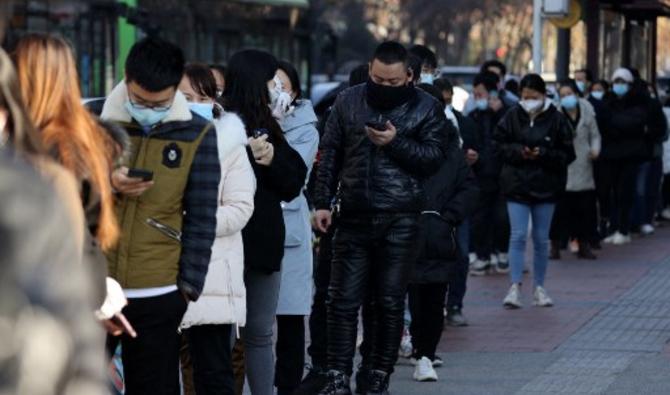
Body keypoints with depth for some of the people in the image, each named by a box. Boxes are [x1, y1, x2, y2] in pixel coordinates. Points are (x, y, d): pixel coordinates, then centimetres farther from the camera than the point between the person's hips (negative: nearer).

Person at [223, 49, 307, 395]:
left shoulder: (264, 127, 13)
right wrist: (252, 158, -25)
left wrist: (273, 160, -9)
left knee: (260, 335, 14)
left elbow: (293, 185, 7)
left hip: (264, 244, 8)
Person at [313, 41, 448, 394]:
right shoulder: (348, 102, 8)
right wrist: (322, 202, 5)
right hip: (354, 217, 2)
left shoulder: (426, 109, 2)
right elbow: (330, 155, 10)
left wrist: (395, 143, -17)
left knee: (390, 303, 4)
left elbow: (433, 158, -5)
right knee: (343, 300, -1)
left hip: (399, 220, -2)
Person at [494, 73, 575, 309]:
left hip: (546, 186, 1)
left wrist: (543, 154, -18)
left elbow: (567, 154, -3)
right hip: (517, 184, 0)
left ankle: (539, 287, 19)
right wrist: (519, 152, -15)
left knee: (541, 239, 9)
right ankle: (515, 287, -9)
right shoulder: (512, 117, -2)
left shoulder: (556, 119, -4)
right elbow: (499, 145, 2)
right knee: (518, 236, -8)